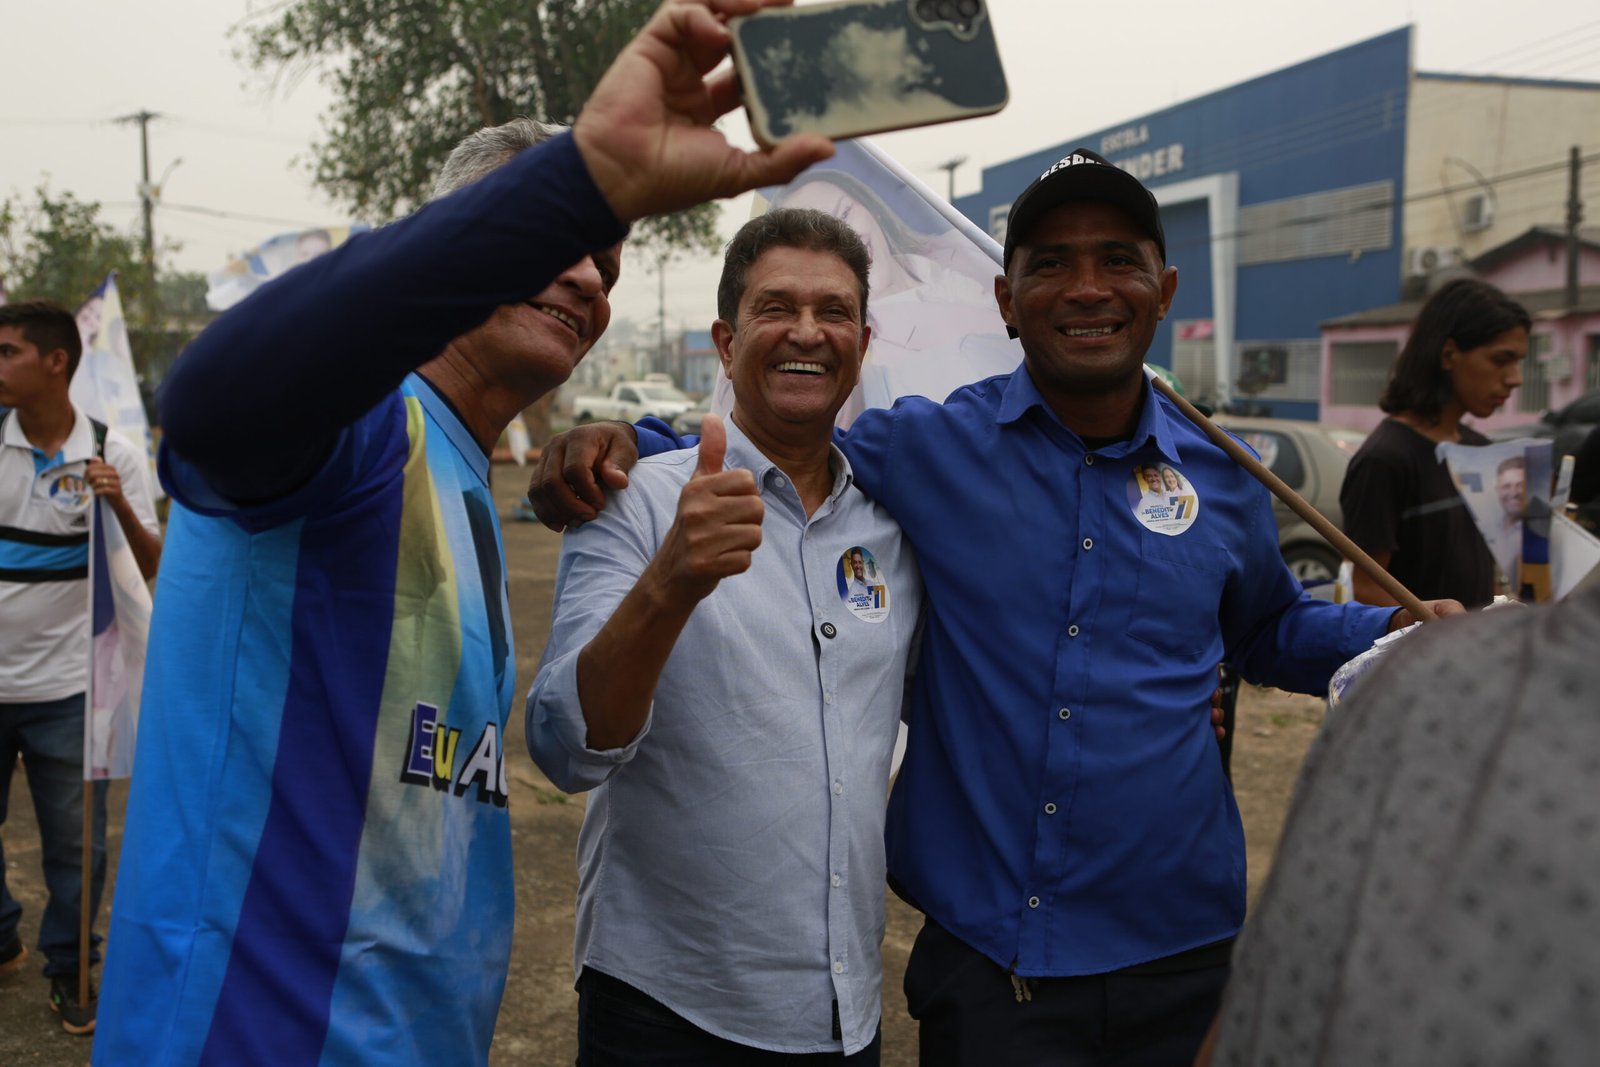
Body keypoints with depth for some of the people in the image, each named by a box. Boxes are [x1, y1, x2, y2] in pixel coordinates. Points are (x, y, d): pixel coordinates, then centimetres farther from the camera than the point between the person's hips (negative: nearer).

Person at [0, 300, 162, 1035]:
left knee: (75, 842, 7)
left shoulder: (112, 453, -7)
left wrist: (121, 507, -24)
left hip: (64, 687, -2)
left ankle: (69, 972, 26)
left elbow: (156, 570, -8)